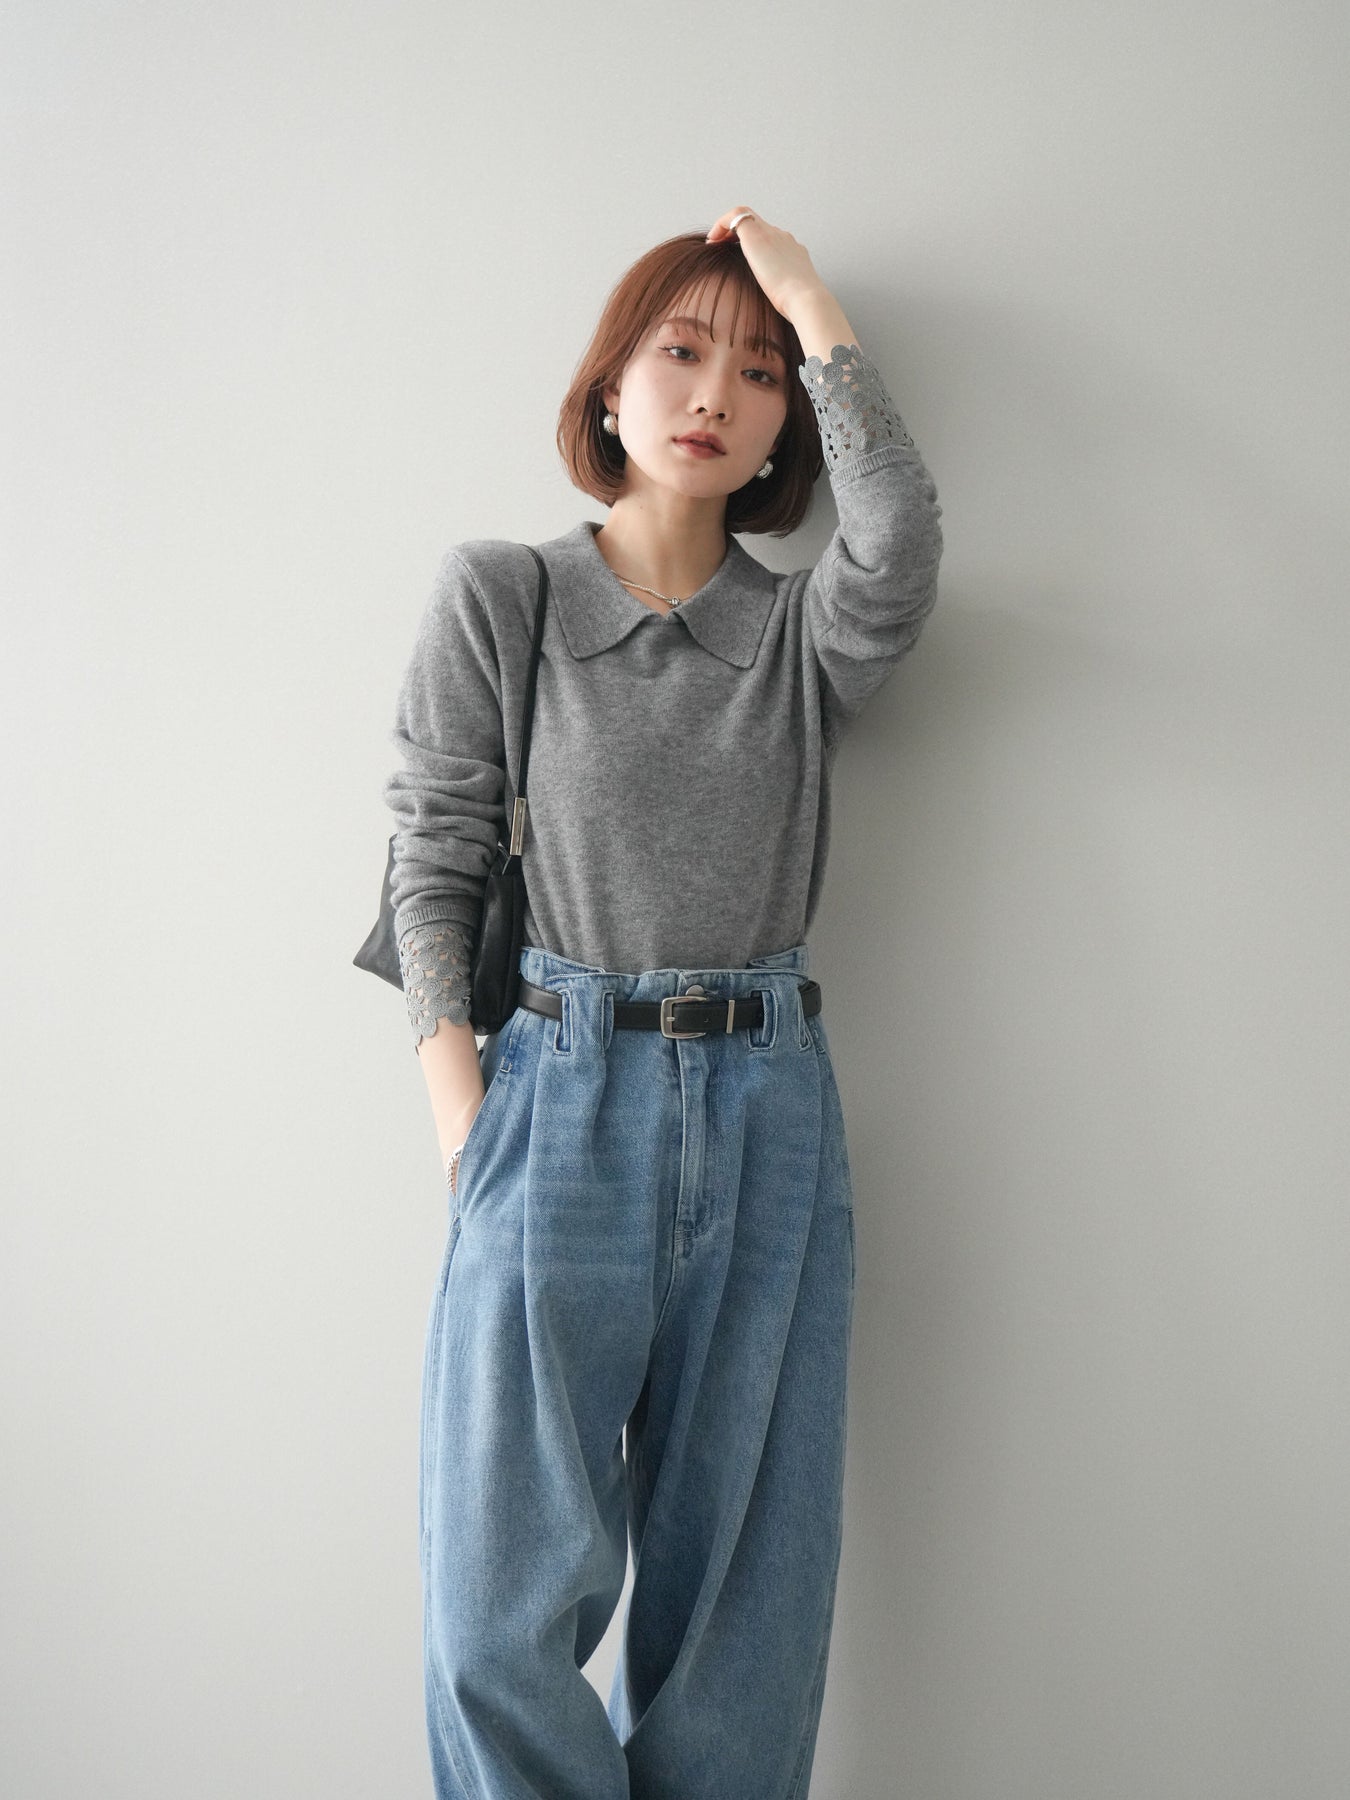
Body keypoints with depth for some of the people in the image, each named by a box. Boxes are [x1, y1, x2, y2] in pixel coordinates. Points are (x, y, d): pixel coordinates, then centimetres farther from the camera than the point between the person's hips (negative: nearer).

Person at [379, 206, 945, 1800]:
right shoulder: (495, 597, 4)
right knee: (506, 1606, -2)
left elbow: (899, 544, -16)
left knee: (744, 1601, 8)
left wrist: (812, 308, -6)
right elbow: (432, 866, 1)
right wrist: (466, 1123, -8)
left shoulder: (805, 634, 7)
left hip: (770, 1116, 2)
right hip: (563, 1101, -1)